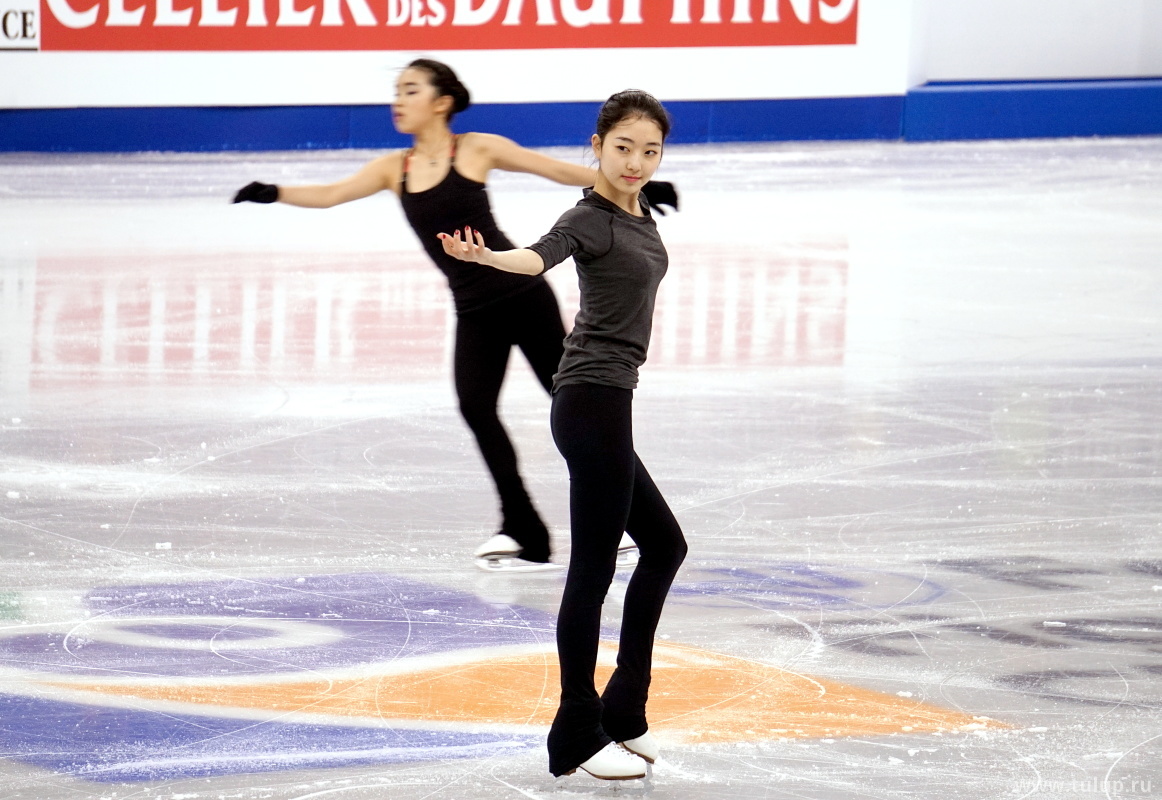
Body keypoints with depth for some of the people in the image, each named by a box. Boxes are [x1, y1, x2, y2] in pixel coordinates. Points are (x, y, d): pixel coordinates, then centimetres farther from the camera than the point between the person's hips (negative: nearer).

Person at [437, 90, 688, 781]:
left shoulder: (639, 213, 11)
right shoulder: (590, 221, -14)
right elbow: (540, 256, -36)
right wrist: (486, 256, -53)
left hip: (608, 406, 10)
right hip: (594, 403, -10)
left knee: (664, 544, 19)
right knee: (593, 568, -6)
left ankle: (624, 712, 22)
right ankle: (578, 736, -1)